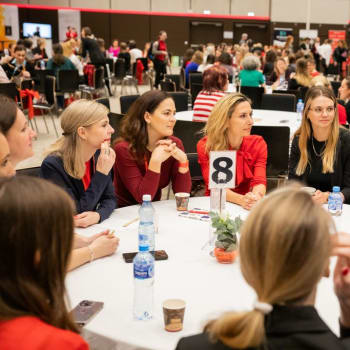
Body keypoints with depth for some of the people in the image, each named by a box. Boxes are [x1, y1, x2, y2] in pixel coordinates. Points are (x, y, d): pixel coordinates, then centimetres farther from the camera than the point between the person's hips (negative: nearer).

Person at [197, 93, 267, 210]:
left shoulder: (258, 143, 0)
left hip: (247, 209, 2)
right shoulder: (205, 146, -8)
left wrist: (255, 197, -32)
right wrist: (242, 199, -32)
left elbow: (259, 182, -9)